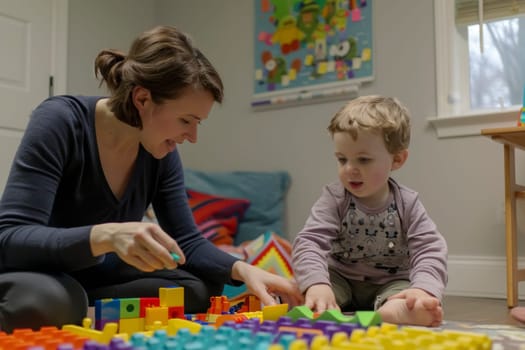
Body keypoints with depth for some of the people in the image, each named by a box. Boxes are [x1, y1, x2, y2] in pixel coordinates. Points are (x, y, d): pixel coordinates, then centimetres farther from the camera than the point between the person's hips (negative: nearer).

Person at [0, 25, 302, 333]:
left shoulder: (161, 152, -8)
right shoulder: (60, 121, -25)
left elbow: (187, 241, -4)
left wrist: (241, 269, -23)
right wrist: (106, 235, -48)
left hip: (95, 278, 6)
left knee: (201, 287, -13)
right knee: (44, 300, -40)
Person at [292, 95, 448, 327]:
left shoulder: (407, 204, -9)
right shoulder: (334, 199, -13)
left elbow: (429, 251, -16)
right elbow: (310, 242, -24)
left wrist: (424, 289, -38)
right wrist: (316, 284, -45)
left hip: (391, 284, 0)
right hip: (341, 280, 1)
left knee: (425, 305, -30)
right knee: (298, 292, -25)